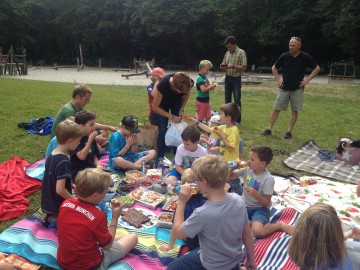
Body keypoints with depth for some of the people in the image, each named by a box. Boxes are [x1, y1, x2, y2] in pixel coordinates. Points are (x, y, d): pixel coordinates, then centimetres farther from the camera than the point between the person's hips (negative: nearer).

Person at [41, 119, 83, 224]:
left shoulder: (51, 155, 0)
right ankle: (57, 219, -5)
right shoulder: (63, 161, -27)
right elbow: (60, 190, -29)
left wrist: (71, 185, 13)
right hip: (58, 207, -8)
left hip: (48, 203, 9)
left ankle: (52, 217, 9)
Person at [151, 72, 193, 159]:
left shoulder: (188, 83, -32)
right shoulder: (163, 85, -41)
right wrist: (171, 117, -28)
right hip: (162, 103, -3)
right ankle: (160, 158, 0)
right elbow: (155, 107, -28)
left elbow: (186, 95, -5)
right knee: (162, 130, -10)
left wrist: (182, 109, -17)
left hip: (177, 102, 3)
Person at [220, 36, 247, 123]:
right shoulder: (227, 53, 11)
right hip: (227, 78, 6)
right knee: (227, 99, 11)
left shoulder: (241, 53, -6)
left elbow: (244, 67, -12)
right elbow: (223, 65, 16)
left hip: (236, 79, -6)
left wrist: (233, 66, -23)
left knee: (237, 100, -3)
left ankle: (237, 119, 4)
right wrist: (222, 67, -8)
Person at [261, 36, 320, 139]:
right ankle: (269, 129, 9)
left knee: (295, 111, 3)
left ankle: (289, 131, 14)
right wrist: (278, 79, 1)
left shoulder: (305, 57, -5)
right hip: (284, 88, 1)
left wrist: (308, 79, -5)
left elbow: (317, 68, 4)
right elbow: (274, 68, 13)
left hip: (297, 89, -1)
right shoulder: (284, 56, -3)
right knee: (276, 109, 1)